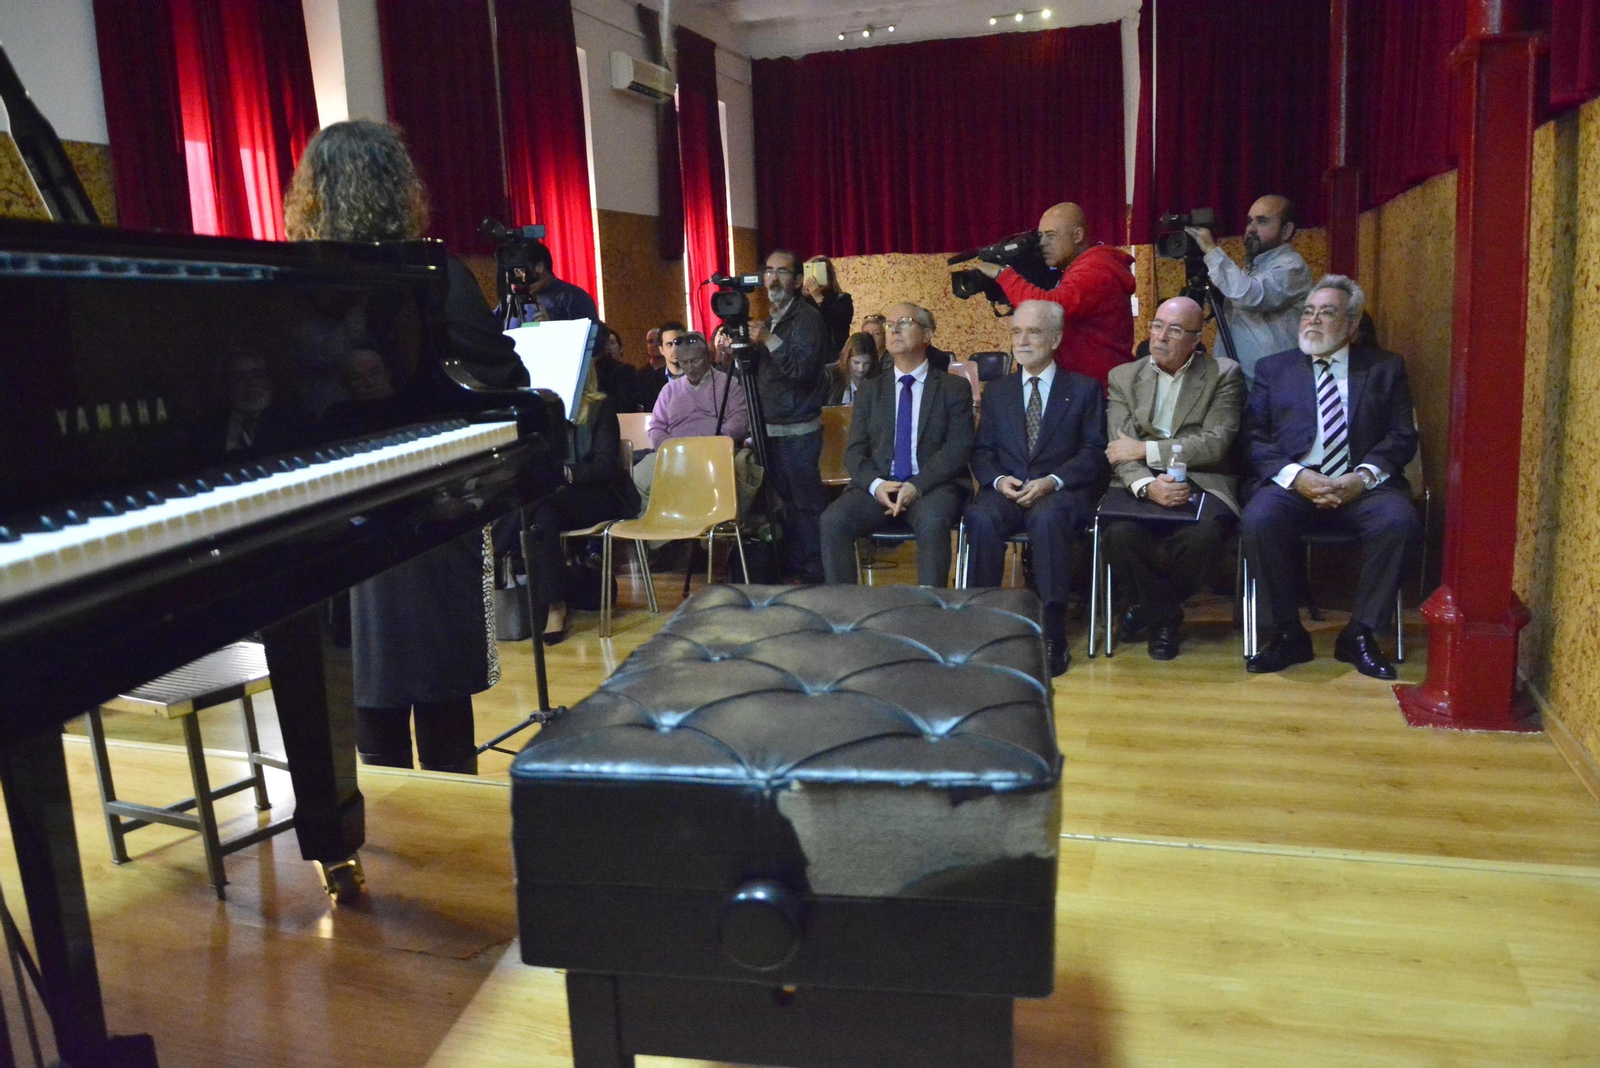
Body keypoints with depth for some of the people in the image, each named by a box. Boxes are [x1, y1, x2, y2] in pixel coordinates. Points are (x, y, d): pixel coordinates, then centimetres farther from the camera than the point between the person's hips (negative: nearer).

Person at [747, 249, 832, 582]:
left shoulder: (807, 318, -8)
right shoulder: (771, 320, 17)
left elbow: (803, 368, -20)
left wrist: (769, 340, -22)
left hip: (798, 431, -8)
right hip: (772, 429, 8)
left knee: (807, 503, -6)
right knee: (789, 502, 13)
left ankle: (817, 573, 0)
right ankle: (793, 569, 20)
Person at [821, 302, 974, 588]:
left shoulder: (955, 388, 10)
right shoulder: (870, 392, 19)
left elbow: (959, 449, -2)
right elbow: (855, 452, 10)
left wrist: (917, 486, -16)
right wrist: (875, 484, -12)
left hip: (933, 486, -2)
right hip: (877, 486, 3)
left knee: (931, 522, -36)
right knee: (832, 521, -26)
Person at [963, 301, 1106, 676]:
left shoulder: (1084, 388, 11)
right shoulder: (996, 391, 20)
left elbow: (1094, 452, 1)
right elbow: (981, 451, 14)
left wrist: (1052, 481, -15)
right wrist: (998, 479, -8)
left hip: (1061, 491, -2)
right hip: (1006, 489, 3)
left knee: (1047, 518, -38)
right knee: (981, 518, -32)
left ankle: (1053, 636, -33)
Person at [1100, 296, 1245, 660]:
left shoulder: (1224, 374, 7)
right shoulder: (1123, 377, 13)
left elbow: (1217, 443, -7)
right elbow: (1121, 452, 1)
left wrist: (1144, 450, -10)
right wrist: (1147, 485, -21)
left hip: (1201, 483, -1)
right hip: (1140, 485, 2)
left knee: (1202, 536, -35)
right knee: (1119, 533, -32)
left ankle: (1154, 605, -1)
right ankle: (1164, 616, -3)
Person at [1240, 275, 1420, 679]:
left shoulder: (1385, 368, 17)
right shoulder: (1273, 369, 17)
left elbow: (1402, 437, 7)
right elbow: (1254, 437, 5)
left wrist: (1363, 476, -12)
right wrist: (1296, 476, -12)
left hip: (1362, 486, 0)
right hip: (1293, 484, 0)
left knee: (1399, 520, -31)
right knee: (1258, 520, -32)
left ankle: (1359, 635, -15)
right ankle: (1287, 634, -15)